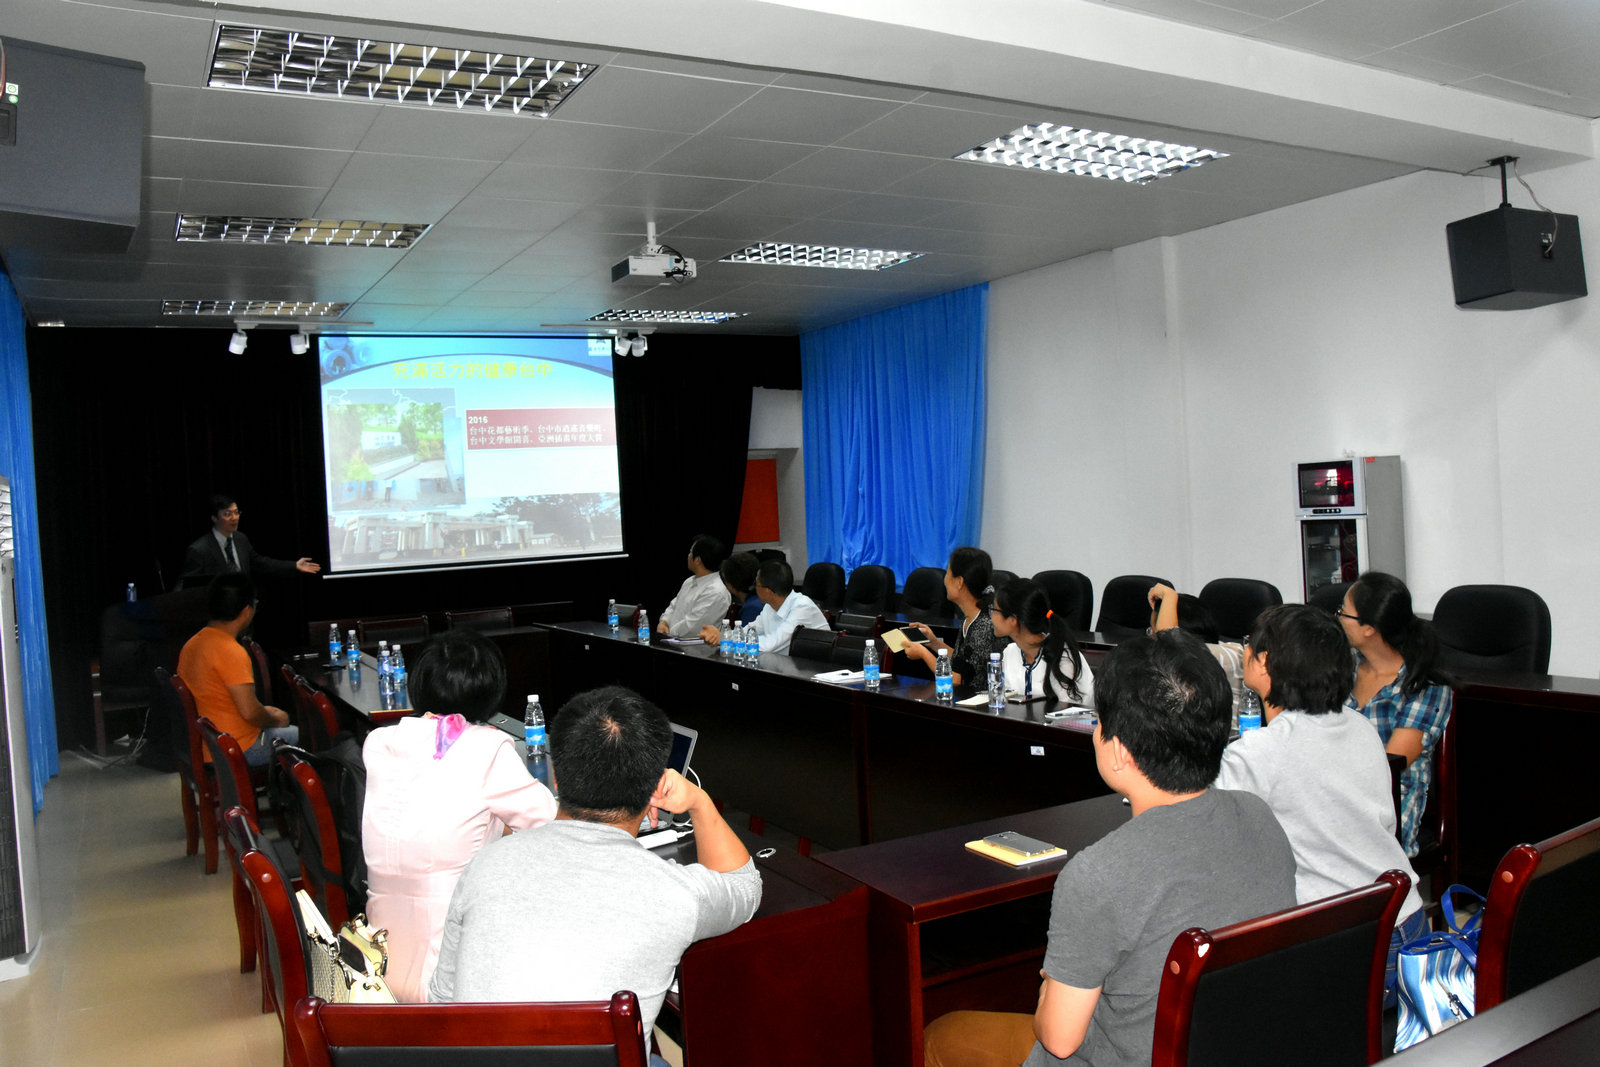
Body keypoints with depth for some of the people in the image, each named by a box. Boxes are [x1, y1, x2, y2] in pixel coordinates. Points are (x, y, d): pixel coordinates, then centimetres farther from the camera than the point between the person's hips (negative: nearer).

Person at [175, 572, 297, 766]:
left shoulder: (191, 645, 5)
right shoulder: (232, 653, -24)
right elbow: (249, 712, -28)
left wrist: (262, 712, 14)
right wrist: (275, 719, -7)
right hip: (241, 751, -9)